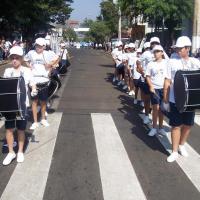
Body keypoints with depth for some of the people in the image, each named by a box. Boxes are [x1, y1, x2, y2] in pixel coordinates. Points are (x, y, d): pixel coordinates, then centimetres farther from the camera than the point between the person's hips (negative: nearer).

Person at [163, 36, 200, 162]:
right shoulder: (173, 62, -4)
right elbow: (167, 82, -4)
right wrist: (165, 101, -6)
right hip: (175, 100, -2)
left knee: (188, 125, 13)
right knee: (176, 126, 4)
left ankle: (182, 145, 36)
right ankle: (175, 152, 16)